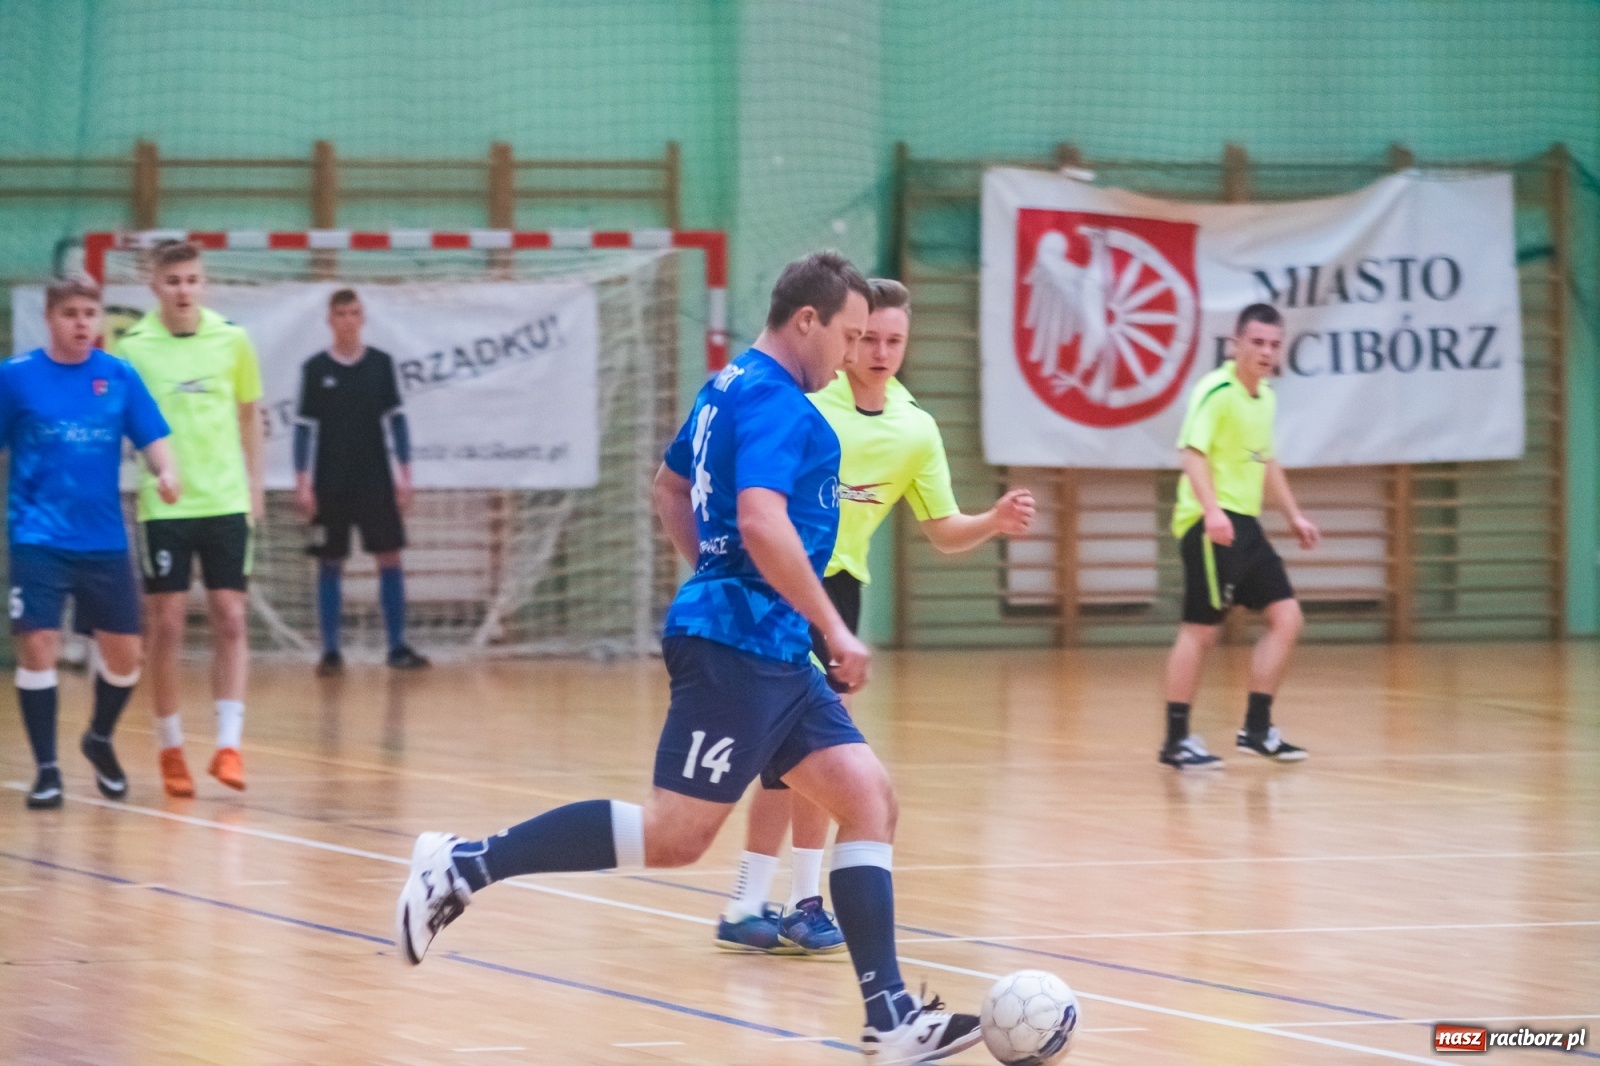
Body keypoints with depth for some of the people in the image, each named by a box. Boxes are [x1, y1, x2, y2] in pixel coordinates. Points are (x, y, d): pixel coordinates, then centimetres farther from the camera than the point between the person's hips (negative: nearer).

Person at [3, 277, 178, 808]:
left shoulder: (119, 376, 2)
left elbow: (152, 438, 2)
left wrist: (166, 472, -19)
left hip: (105, 540, 3)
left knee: (124, 653, 6)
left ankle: (100, 739, 34)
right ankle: (47, 768, 2)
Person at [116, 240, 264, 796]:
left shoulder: (233, 340, 2)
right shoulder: (133, 347, -5)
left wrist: (254, 484, 12)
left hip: (226, 501, 2)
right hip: (163, 505, -2)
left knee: (230, 619, -3)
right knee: (167, 623, 1)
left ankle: (228, 744, -1)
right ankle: (171, 748, 10)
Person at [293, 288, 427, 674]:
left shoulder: (381, 364, 3)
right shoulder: (315, 368, -1)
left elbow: (395, 419, 6)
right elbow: (304, 426, 1)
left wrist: (404, 472, 1)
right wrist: (302, 483, -4)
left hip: (376, 480, 1)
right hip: (330, 483, -1)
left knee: (390, 558, -1)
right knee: (330, 564, 2)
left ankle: (398, 646, 4)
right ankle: (330, 651, 7)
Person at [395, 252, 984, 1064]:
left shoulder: (731, 387, 18)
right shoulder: (772, 399, -13)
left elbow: (670, 486, 31)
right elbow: (761, 521, -25)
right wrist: (835, 631, -19)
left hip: (771, 653, 11)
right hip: (738, 647, -11)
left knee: (869, 799, 4)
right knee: (675, 834, -13)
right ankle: (465, 866, -7)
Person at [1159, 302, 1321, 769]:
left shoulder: (1265, 397, 14)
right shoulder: (1217, 391, -13)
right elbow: (1192, 452, -23)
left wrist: (1294, 515, 26)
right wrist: (1211, 510, -35)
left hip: (1245, 523, 9)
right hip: (1212, 524, -9)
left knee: (1286, 617, 5)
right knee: (1201, 629, -7)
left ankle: (1257, 729, 12)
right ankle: (1176, 739, 2)